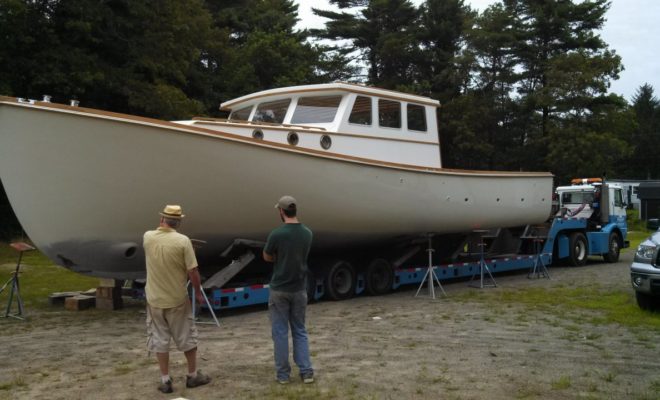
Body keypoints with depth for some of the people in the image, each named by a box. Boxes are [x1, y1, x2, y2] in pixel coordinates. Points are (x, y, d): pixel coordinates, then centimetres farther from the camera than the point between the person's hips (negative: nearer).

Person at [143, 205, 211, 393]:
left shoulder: (148, 237, -5)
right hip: (178, 299, -3)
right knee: (187, 337, 13)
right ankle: (193, 375, 24)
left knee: (160, 339, 11)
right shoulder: (183, 241, -16)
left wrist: (161, 226, 28)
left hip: (155, 299, 3)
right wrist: (198, 292, -1)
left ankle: (165, 380, 15)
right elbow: (193, 272, -14)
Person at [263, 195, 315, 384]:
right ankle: (306, 371, 9)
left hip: (279, 289, -4)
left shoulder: (277, 234, -16)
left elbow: (267, 257, 1)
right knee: (300, 331, 13)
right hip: (300, 289, 4)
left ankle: (283, 373, 12)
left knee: (280, 332, 6)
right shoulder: (307, 233, 0)